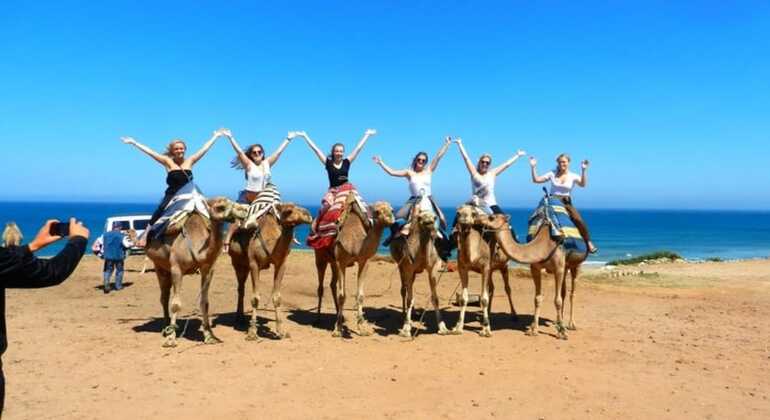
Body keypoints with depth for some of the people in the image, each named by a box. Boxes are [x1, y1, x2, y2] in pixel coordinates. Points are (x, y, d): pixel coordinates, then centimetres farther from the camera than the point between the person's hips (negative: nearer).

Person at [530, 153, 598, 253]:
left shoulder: (573, 176, 2)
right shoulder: (552, 174, 4)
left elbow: (583, 184, -17)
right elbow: (536, 180, 1)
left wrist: (583, 170, -28)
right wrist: (533, 167, -10)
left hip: (566, 203, -1)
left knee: (579, 221, -21)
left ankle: (589, 243, -9)